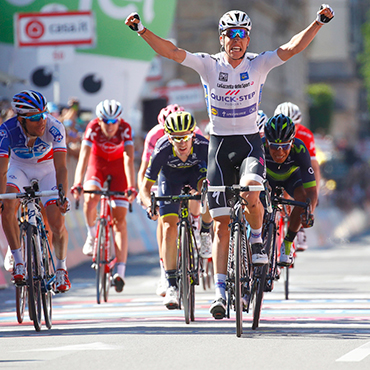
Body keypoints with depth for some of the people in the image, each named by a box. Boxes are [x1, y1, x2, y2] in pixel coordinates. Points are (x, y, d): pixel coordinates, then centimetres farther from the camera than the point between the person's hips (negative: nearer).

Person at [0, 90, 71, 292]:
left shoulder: (54, 127, -32)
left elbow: (60, 167, -36)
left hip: (47, 168, 0)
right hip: (20, 167, 0)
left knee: (57, 223, -14)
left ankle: (61, 266, 13)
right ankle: (18, 261, -14)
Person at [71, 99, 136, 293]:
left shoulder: (125, 128, -29)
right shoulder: (93, 128, -28)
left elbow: (128, 159, -38)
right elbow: (84, 156, -35)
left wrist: (131, 187, -50)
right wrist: (77, 184, -48)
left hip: (118, 166, -1)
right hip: (97, 162, 1)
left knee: (119, 218, -8)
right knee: (90, 199, -30)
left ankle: (120, 271, -10)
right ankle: (92, 235, 1)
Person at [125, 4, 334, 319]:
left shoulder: (258, 64, -3)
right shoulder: (209, 65, -3)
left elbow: (293, 48, -14)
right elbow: (171, 52, -11)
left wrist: (319, 22, -25)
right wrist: (141, 29, -21)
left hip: (250, 142, -1)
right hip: (219, 145, 1)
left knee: (250, 194, -32)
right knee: (221, 224, 0)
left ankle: (258, 238, 0)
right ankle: (220, 290, 6)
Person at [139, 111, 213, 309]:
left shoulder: (203, 146, -36)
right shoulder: (162, 150, -36)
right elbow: (146, 186, -30)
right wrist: (149, 204, -50)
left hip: (196, 171, 1)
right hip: (170, 176, 0)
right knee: (169, 229, -13)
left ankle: (206, 230, -2)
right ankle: (172, 284, -5)